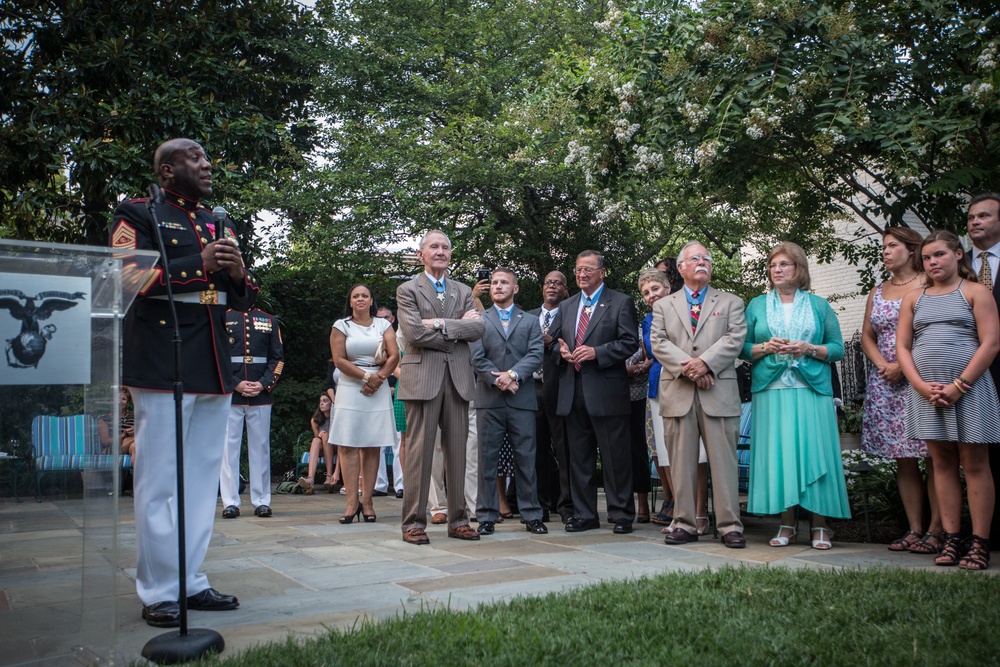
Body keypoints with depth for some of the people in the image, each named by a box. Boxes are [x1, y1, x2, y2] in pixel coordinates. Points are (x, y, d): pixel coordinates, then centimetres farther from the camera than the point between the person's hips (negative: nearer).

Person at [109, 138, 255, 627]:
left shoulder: (219, 225, 20)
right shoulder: (138, 215, 2)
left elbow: (243, 300, 21)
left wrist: (238, 274, -3)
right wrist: (199, 265, -17)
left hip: (214, 366, 7)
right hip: (162, 364, -7)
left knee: (203, 478, 10)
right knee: (161, 482, -3)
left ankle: (191, 581, 20)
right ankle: (159, 592, 7)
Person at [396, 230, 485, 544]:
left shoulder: (463, 292, 18)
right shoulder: (407, 290, 5)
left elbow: (477, 329, 2)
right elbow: (414, 333, -10)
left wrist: (441, 324, -10)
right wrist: (458, 327, -4)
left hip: (458, 378, 4)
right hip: (423, 377, -4)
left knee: (457, 452, 6)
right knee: (419, 451, -4)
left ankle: (458, 520, 14)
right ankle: (414, 523, 3)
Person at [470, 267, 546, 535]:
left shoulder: (530, 322, 14)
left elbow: (536, 354, 0)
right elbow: (477, 358, 1)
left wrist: (513, 374, -14)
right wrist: (498, 380, -11)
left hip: (522, 399, 0)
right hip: (489, 399, 0)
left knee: (526, 458, 2)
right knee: (487, 458, 2)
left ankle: (531, 515, 10)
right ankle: (487, 517, 8)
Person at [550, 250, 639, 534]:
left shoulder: (621, 303, 1)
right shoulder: (566, 306, 19)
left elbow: (630, 342, -7)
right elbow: (553, 342, 20)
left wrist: (596, 352, -18)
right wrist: (561, 350, -3)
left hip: (606, 392, -5)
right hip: (573, 393, 6)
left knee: (615, 458, -1)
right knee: (579, 457, 10)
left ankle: (622, 515, 9)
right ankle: (584, 515, 19)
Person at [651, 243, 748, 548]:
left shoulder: (731, 302, 14)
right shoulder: (663, 306, 17)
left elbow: (735, 338, -1)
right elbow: (659, 343, 3)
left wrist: (705, 362, -14)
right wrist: (687, 367, -11)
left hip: (719, 393, -1)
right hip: (677, 393, 1)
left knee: (723, 459, -2)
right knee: (681, 462, 3)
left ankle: (730, 525, 3)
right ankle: (685, 524, 10)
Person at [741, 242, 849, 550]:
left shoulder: (818, 305, 11)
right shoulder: (757, 305, 14)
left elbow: (838, 348, 7)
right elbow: (743, 348, 9)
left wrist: (809, 349, -10)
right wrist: (766, 347, -9)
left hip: (812, 389, -1)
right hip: (771, 390, 1)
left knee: (813, 452, -5)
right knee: (776, 453, -2)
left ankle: (819, 524, 2)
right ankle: (787, 522, 6)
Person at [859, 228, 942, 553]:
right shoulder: (878, 292, 17)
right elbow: (867, 336, 15)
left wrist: (905, 366, -14)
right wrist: (882, 365, -3)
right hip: (886, 385, 6)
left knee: (933, 459, -5)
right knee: (903, 460, 6)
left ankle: (936, 531, 0)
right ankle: (914, 529, 11)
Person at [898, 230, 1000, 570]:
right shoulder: (913, 298, 14)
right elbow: (902, 347, 9)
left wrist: (959, 386, -14)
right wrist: (922, 386, -6)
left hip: (969, 388, -4)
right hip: (926, 392, 4)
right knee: (943, 464, 6)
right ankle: (951, 539, 11)